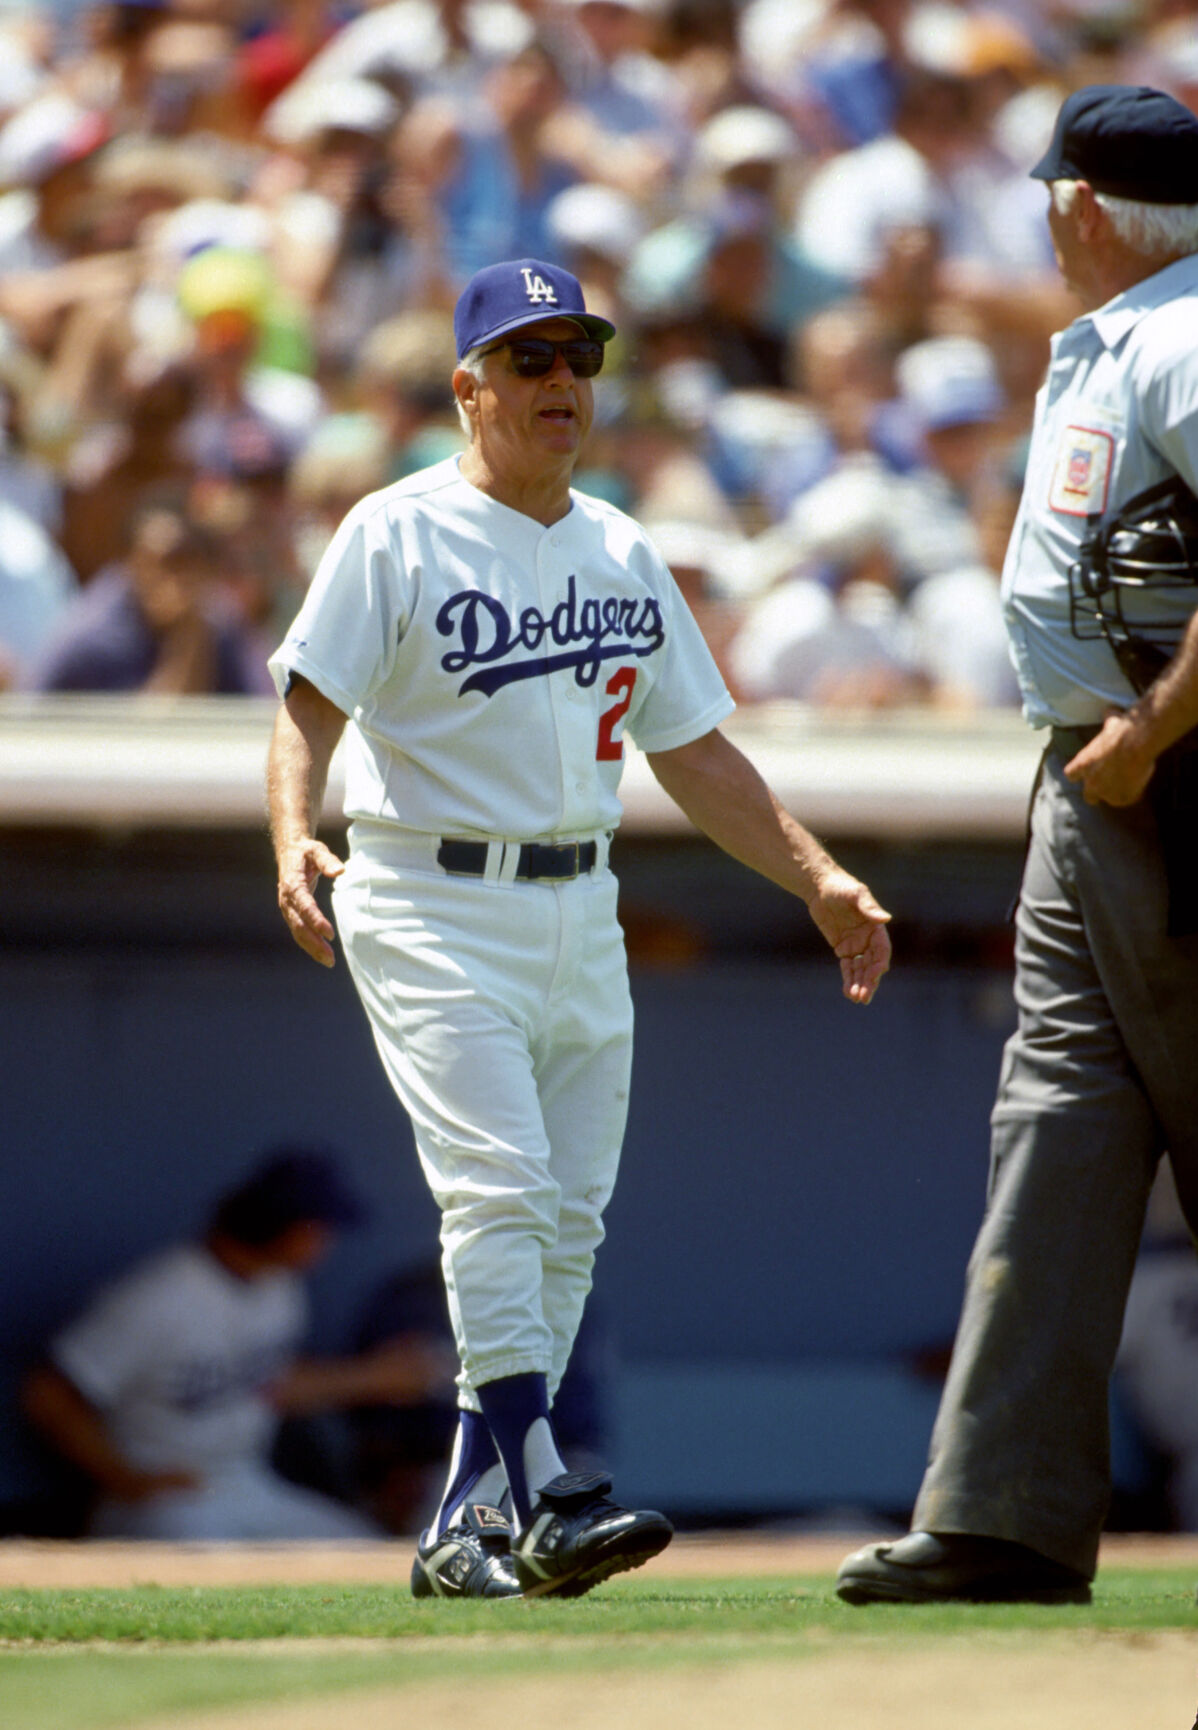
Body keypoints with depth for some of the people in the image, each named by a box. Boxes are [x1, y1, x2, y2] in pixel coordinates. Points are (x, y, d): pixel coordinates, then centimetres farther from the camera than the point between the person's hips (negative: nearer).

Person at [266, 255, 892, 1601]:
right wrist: (295, 838, -29)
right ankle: (539, 1493, -25)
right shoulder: (398, 534, -3)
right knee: (500, 1186, -18)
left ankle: (468, 1526, 7)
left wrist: (818, 880, 10)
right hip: (433, 914, -6)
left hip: (579, 917, 6)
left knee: (568, 1218, 2)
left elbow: (697, 754, 19)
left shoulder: (623, 555, 15)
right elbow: (308, 709, -10)